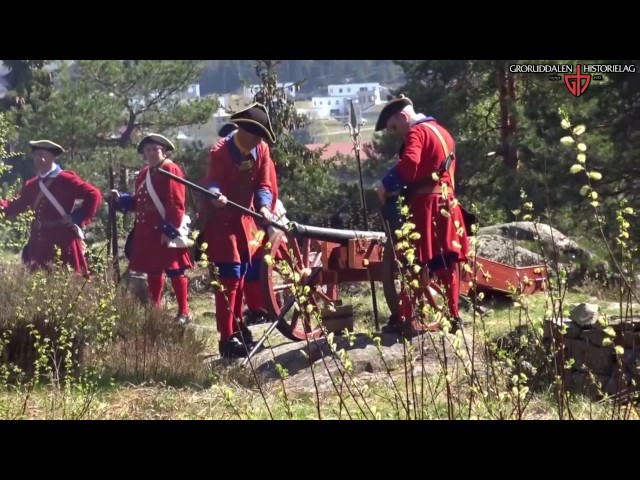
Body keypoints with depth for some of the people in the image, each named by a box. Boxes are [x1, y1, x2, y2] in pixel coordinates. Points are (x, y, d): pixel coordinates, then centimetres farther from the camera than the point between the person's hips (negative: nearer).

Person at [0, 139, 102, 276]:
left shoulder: (66, 179, -7)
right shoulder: (31, 184, 14)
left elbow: (94, 195, -12)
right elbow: (16, 206, 16)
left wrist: (79, 220, -13)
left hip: (63, 240, -7)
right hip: (39, 242, 7)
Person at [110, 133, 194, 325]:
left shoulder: (171, 171, -10)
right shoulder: (144, 174, 15)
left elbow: (176, 204, -16)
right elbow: (139, 202, 19)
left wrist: (169, 230, -21)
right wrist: (120, 199, 4)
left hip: (166, 232, -8)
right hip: (147, 233, 8)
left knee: (175, 271, -3)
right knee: (152, 272, 15)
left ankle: (184, 312, 3)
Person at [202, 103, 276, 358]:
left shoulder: (261, 149, -1)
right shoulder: (220, 151, -18)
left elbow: (264, 184, -4)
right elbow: (212, 181, -25)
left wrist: (264, 206, -24)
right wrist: (216, 195, -48)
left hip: (245, 219, 7)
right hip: (221, 220, -7)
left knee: (241, 276, 17)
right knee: (229, 277, -13)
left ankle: (237, 327, 33)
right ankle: (227, 338, -12)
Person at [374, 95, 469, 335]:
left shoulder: (416, 132, -8)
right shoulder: (442, 132, 21)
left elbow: (409, 164, -25)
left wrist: (386, 184, -15)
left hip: (425, 205, -8)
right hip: (446, 203, 9)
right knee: (446, 263, 10)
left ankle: (408, 317, -6)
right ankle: (452, 316, 11)